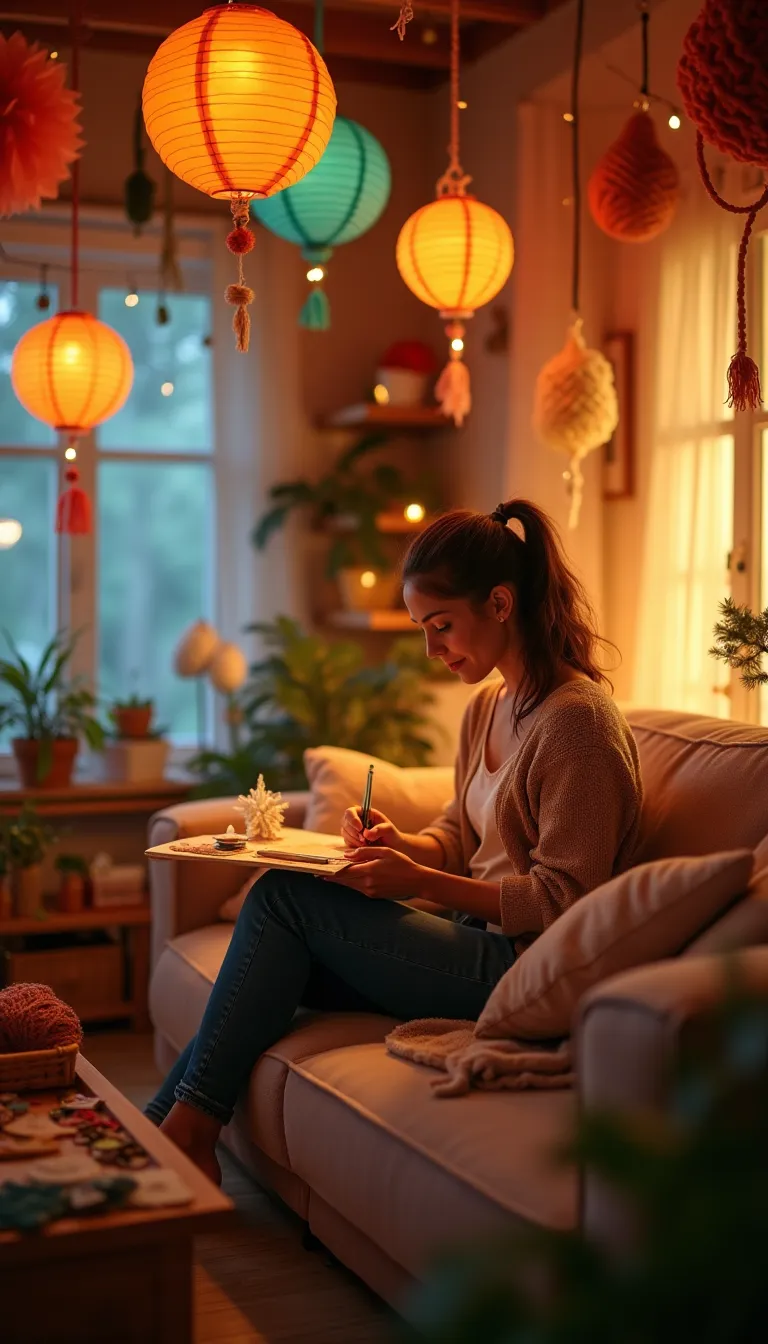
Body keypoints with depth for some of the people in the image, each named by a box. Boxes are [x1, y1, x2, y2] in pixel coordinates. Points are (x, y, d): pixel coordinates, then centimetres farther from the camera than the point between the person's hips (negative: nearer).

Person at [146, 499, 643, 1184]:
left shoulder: (578, 721, -17)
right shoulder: (487, 706, 12)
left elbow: (563, 902, -18)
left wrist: (418, 881, -22)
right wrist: (399, 845, -2)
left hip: (523, 968, -9)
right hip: (476, 935, 9)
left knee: (282, 897, -12)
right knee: (280, 966, -7)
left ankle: (190, 1128, -4)